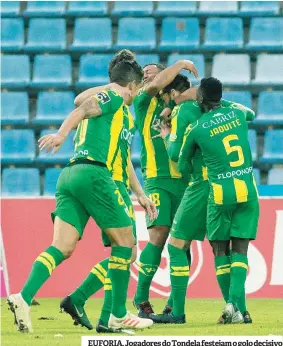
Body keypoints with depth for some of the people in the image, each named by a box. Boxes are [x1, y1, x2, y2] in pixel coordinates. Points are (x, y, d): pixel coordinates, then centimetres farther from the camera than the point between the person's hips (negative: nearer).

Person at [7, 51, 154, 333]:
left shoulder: (102, 98, 29)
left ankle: (23, 298, -27)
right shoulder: (114, 98, 3)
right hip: (93, 174, -8)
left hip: (70, 174, 8)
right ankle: (118, 316, 7)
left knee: (62, 246, -6)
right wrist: (61, 134, -31)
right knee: (125, 241, 5)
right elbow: (81, 110, -14)